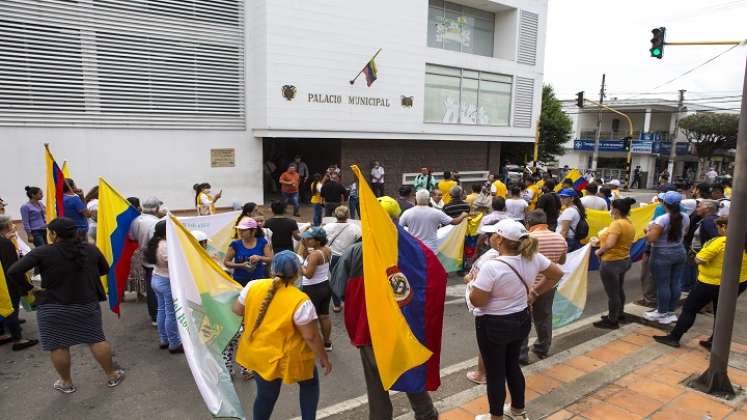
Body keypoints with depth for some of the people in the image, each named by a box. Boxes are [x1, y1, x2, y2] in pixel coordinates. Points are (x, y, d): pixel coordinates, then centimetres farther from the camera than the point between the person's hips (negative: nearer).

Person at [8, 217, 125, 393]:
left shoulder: (42, 252, -14)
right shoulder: (91, 249, -5)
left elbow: (13, 272, -17)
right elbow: (105, 270, 8)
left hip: (52, 308, -2)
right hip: (87, 304, 2)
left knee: (58, 346, 13)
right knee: (97, 340, 12)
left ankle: (66, 383, 27)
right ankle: (112, 376, 21)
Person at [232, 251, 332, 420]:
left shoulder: (253, 286, -10)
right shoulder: (300, 301, -23)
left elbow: (237, 310, 5)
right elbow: (311, 337, -18)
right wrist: (324, 359, -5)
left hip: (259, 354, 4)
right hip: (288, 357, -4)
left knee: (266, 395, 23)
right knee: (310, 383, 24)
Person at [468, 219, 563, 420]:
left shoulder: (491, 267, -29)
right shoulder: (533, 258, -9)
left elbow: (476, 301, -22)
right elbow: (556, 274, 7)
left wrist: (474, 281, -5)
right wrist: (535, 293, 10)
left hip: (494, 326, -7)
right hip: (521, 321, 7)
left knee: (495, 371, 11)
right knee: (512, 365, 25)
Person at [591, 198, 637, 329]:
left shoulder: (617, 224, -23)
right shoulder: (629, 223, 7)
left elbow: (610, 244, -32)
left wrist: (599, 251, -14)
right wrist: (599, 242, 9)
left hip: (612, 263, -10)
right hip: (624, 260, 10)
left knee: (612, 293, 2)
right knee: (619, 290, 23)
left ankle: (612, 321, 13)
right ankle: (619, 314, 38)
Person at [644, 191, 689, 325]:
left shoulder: (662, 219, -22)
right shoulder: (685, 217, 0)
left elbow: (651, 238, -23)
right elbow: (684, 233, 16)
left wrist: (647, 232, -3)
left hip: (662, 255, -7)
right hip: (680, 252, 7)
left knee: (662, 285, 2)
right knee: (675, 283, 12)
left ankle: (662, 313, 12)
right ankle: (671, 311, 22)